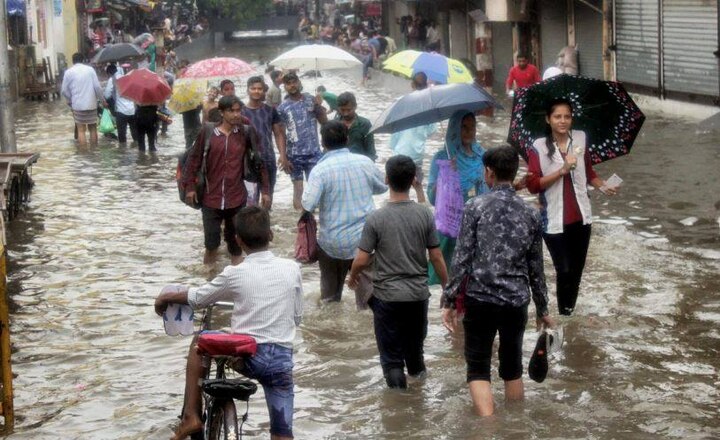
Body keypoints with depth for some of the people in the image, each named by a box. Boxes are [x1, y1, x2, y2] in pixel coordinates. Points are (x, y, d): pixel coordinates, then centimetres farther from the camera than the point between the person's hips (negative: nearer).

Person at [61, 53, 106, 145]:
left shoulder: (69, 72, -1)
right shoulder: (90, 69, 1)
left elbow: (64, 91, 2)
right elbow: (97, 86, -3)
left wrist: (70, 100, 20)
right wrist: (102, 100, 9)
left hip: (78, 105, -1)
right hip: (91, 104, 1)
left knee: (81, 130, 3)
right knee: (93, 128, 12)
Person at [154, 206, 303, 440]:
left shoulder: (235, 274, -6)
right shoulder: (292, 268, 1)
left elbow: (197, 298, 10)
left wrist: (167, 297, 29)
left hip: (245, 355, -2)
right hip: (281, 360, 2)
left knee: (199, 344, 26)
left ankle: (191, 417, 21)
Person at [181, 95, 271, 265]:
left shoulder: (246, 133, -1)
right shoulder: (208, 133, -5)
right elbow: (194, 159, 2)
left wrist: (265, 190, 3)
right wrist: (190, 186, -2)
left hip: (237, 199, 1)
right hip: (211, 198, -1)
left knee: (236, 243, 9)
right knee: (211, 243, 1)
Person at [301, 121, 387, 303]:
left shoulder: (320, 170, -16)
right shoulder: (365, 162, -3)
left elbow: (308, 204, -22)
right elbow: (382, 187, 13)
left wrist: (304, 194, 0)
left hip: (334, 243, -2)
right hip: (365, 239, 2)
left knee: (330, 294, 18)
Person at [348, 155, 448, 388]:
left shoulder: (376, 218, -13)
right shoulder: (424, 214, -6)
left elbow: (362, 260, -10)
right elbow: (436, 257, -3)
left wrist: (352, 277, 11)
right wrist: (448, 287, 11)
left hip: (387, 295, -3)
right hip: (418, 293, 3)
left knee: (391, 356, 5)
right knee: (414, 345, 24)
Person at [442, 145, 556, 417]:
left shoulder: (475, 207, -6)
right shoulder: (531, 214, 4)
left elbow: (462, 260, -9)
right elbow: (535, 268, 8)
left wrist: (449, 301, -4)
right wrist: (542, 309, 18)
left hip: (480, 299, -3)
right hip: (517, 302, 3)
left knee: (478, 368, 4)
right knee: (512, 367, 18)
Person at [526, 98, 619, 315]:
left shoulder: (581, 139, 2)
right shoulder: (538, 147, -11)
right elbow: (533, 185, -15)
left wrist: (603, 186, -1)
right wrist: (562, 170, -22)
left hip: (581, 216, 4)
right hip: (554, 220, -4)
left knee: (577, 269, 12)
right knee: (564, 271, -5)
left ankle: (570, 311, 29)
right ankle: (564, 314, 11)